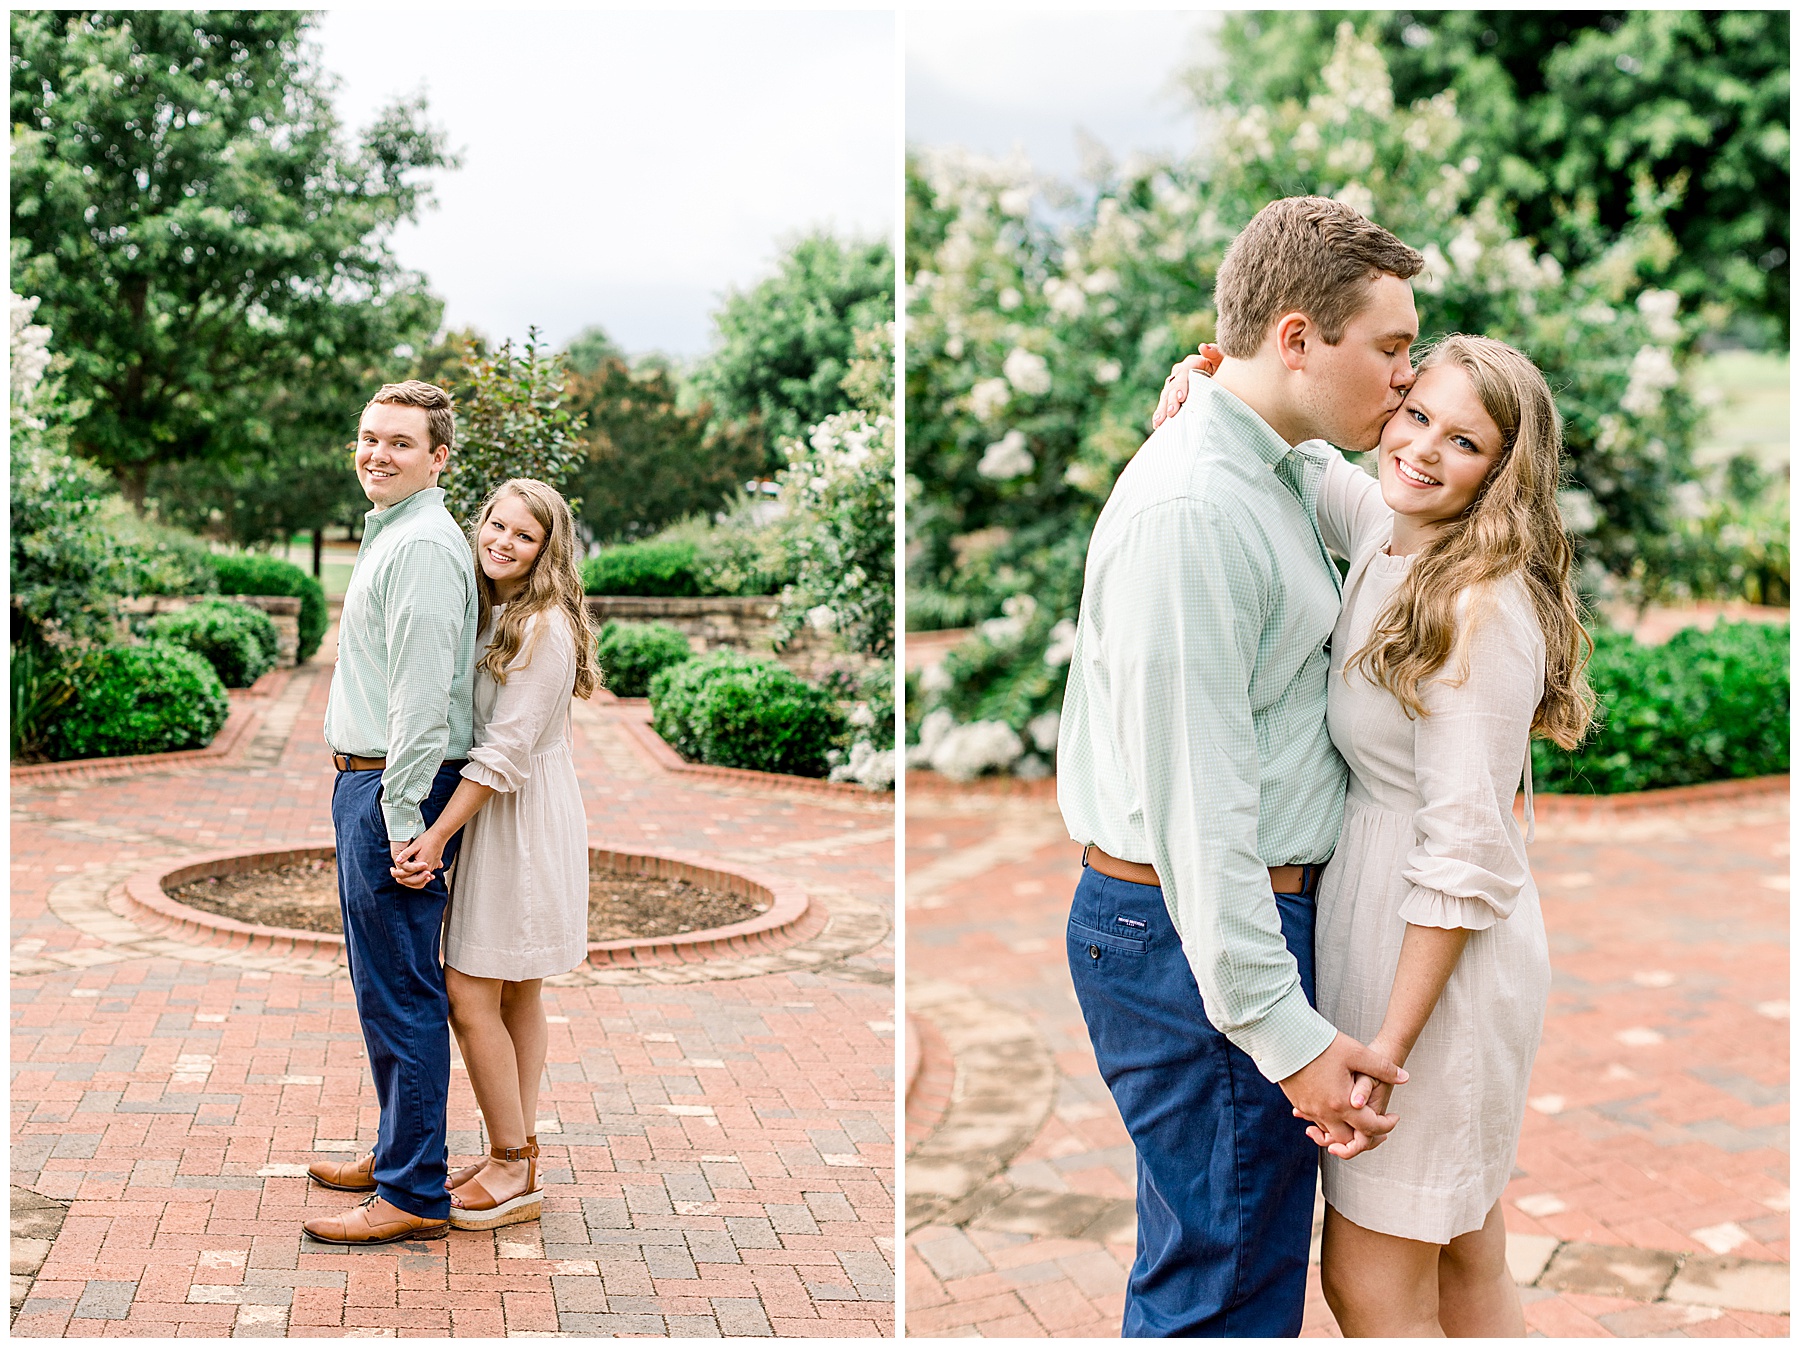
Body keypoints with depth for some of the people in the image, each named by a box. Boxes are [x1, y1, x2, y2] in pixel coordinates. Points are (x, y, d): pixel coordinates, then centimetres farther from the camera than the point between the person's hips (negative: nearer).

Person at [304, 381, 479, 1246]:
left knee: (399, 992, -5)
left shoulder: (423, 547, -16)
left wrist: (403, 818, -22)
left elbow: (423, 695, -21)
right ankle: (398, 1151, 32)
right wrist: (381, 805, 21)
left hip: (395, 793, -11)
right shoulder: (390, 534, 18)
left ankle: (413, 1194, 2)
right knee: (384, 984, 19)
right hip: (369, 784, 11)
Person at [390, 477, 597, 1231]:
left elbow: (504, 752, -21)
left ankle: (514, 1174, 4)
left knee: (470, 997, -6)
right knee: (517, 997, 14)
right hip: (494, 816, 9)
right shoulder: (486, 614, 12)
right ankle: (516, 1159, 22)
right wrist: (441, 831, 5)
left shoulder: (545, 629, -17)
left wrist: (438, 833, -23)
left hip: (522, 824, -9)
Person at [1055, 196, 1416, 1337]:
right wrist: (1287, 1032, -23)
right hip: (1198, 937, -10)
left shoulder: (1290, 470, 10)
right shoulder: (1193, 509, -21)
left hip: (1249, 907, 10)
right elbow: (1195, 803, -24)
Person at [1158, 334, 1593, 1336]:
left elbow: (1464, 854, -23)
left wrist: (1388, 1047, -21)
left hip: (1441, 956, -9)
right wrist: (1218, 385, 0)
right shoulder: (1385, 531, 4)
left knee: (1372, 1291, 3)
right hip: (1372, 917, 9)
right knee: (1466, 1269, 21)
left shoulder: (1484, 609, -21)